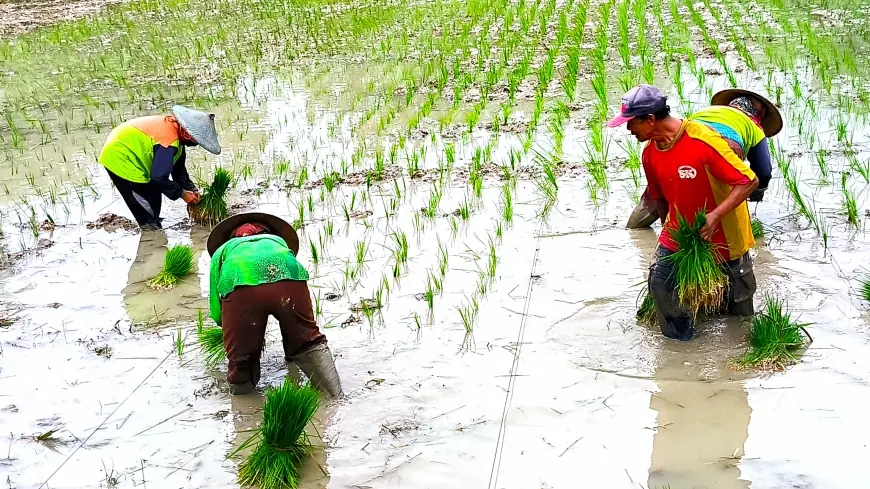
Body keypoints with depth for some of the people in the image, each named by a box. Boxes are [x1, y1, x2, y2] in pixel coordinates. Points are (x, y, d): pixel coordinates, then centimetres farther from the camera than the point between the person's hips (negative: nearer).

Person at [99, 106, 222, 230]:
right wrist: (182, 193, -15)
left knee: (154, 199, 18)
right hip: (120, 160, -10)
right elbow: (159, 176, -26)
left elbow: (178, 168, 10)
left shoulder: (174, 127, 0)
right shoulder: (169, 140, -31)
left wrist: (191, 189, 2)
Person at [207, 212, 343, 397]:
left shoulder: (222, 250, 43)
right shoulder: (278, 241, 47)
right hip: (287, 277, 2)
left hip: (239, 285, -2)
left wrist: (235, 327, 54)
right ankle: (335, 400, 10)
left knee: (242, 359, 13)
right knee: (308, 342, 17)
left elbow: (216, 312, 34)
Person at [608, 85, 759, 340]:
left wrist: (716, 215, -36)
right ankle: (680, 343, 9)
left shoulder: (703, 141, -30)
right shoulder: (650, 154, -8)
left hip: (723, 232, -4)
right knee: (659, 283, -11)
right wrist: (668, 230, 17)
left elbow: (749, 181, -27)